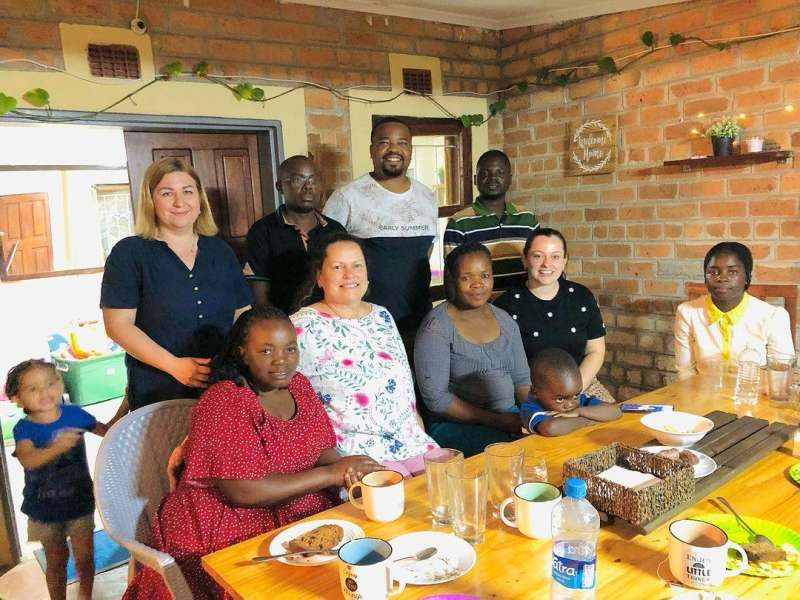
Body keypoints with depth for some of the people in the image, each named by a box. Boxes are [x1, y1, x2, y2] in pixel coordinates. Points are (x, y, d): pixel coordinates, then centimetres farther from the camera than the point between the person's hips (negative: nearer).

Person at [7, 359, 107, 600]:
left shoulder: (74, 414, -11)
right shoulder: (24, 429, -17)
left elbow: (108, 431, 2)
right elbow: (28, 460, -36)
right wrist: (56, 448, -56)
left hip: (79, 502, 1)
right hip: (44, 508, -1)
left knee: (84, 557, 11)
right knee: (56, 561, 17)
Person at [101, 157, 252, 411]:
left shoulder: (220, 251, 9)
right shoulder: (129, 253, -3)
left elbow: (243, 315, 11)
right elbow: (118, 325, -9)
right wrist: (175, 365, -19)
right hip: (157, 394, -3)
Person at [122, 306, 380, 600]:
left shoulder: (298, 385, 5)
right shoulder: (224, 404, -16)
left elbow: (322, 450, 7)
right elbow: (243, 491, -22)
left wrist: (345, 467, -16)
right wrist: (329, 474, -20)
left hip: (299, 516, 7)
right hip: (229, 528, -6)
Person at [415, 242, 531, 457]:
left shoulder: (505, 321, 12)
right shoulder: (437, 326, -9)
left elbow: (522, 379, 17)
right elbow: (435, 397, -14)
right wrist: (496, 420, -16)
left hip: (510, 417, 7)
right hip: (455, 424, -6)